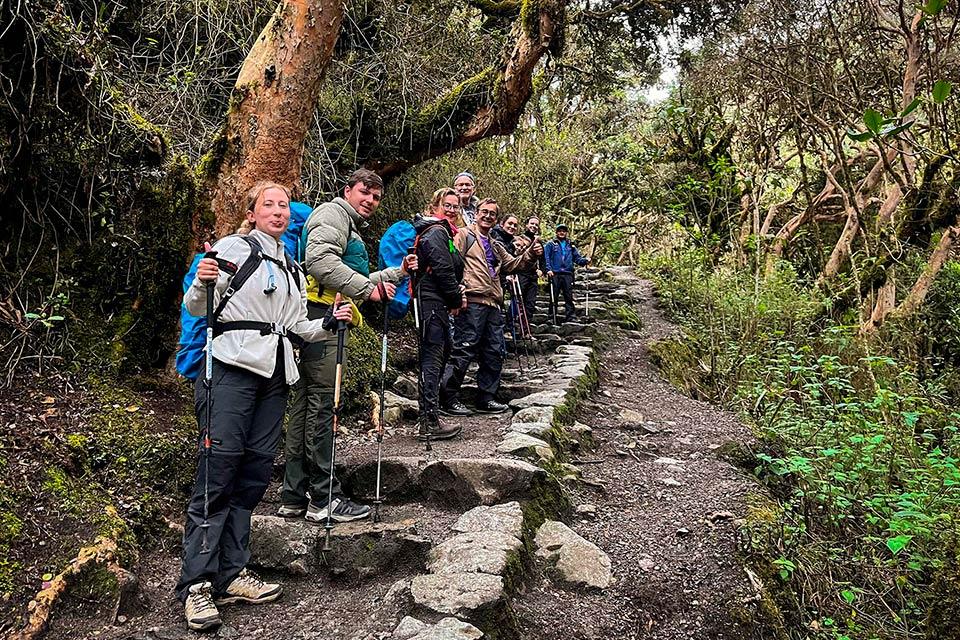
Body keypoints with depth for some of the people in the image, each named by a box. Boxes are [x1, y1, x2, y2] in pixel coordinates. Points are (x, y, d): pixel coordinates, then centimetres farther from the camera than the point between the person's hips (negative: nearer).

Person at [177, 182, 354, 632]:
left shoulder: (291, 269, 23)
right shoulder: (232, 249, 4)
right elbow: (197, 309, 1)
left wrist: (329, 323, 6)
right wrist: (202, 284, -19)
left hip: (275, 375, 6)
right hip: (233, 367, -6)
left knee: (255, 471, 4)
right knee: (218, 469, -10)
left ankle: (231, 574, 11)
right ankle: (196, 583, -5)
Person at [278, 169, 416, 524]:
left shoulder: (351, 227, 31)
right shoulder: (333, 213, -2)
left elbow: (355, 282, 36)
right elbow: (320, 260, -20)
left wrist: (396, 272, 33)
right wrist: (368, 287, -17)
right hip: (321, 318, -11)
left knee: (305, 405, 10)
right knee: (322, 405, -7)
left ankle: (294, 497, 17)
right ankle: (324, 499, -1)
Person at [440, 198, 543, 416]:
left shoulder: (495, 247, 30)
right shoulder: (465, 235, 5)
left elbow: (513, 264, 25)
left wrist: (530, 255, 6)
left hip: (493, 305, 8)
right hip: (472, 302, -8)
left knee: (495, 353, 8)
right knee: (464, 350, -10)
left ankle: (486, 398, 17)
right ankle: (448, 399, -4)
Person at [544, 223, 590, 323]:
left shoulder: (570, 246, 19)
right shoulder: (551, 244, 8)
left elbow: (577, 258, 17)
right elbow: (546, 257, -2)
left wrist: (585, 260, -3)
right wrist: (548, 269, -15)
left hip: (567, 274, 3)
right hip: (555, 274, -3)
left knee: (569, 296, 0)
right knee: (554, 296, -1)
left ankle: (570, 316, 1)